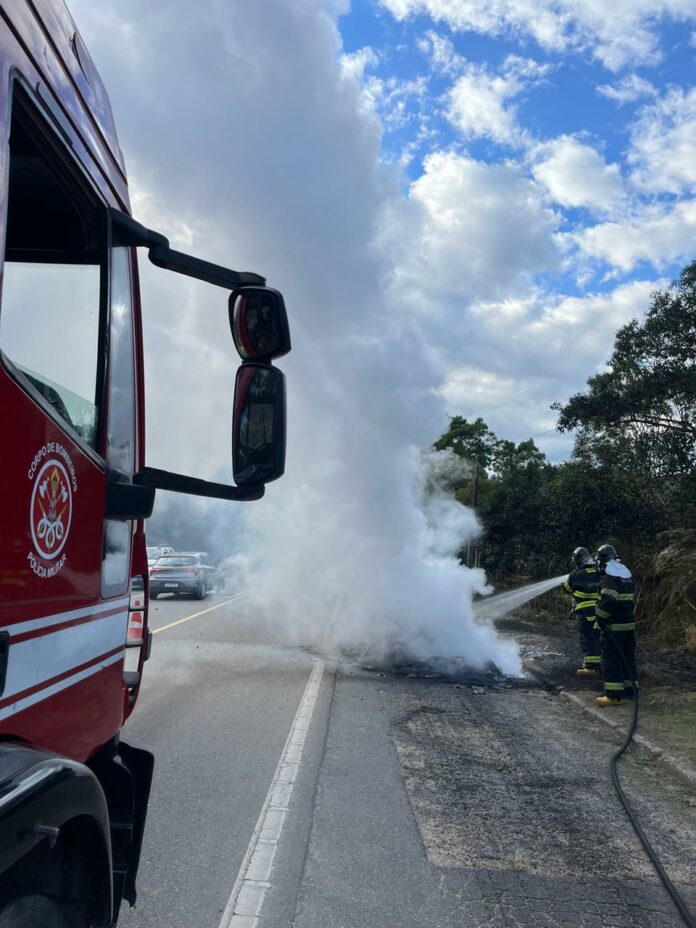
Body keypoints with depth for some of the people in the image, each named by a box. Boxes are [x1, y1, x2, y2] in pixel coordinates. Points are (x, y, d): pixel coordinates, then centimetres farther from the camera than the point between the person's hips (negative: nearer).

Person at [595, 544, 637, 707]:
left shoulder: (609, 576, -15)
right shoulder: (626, 573, 13)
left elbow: (609, 601, -23)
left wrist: (601, 618, -14)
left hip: (613, 626, -9)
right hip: (629, 624, 9)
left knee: (611, 659, -5)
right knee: (627, 657, 15)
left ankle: (614, 695, -6)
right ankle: (629, 689, 22)